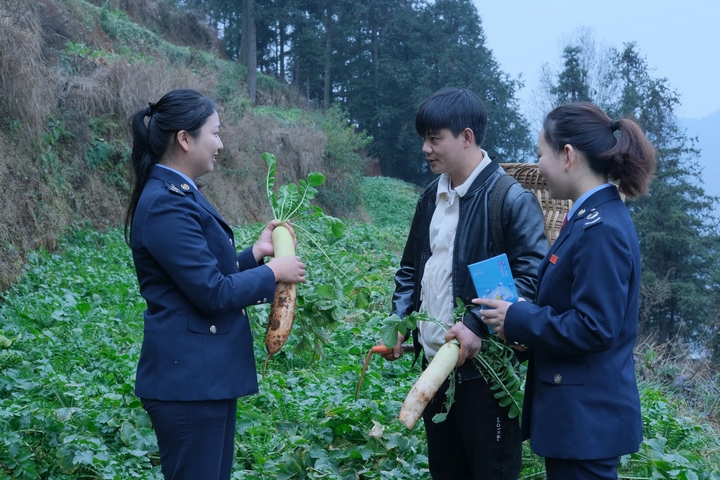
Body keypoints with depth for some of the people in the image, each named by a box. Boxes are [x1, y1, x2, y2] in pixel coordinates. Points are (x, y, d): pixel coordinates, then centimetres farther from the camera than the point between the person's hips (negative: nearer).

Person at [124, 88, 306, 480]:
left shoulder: (179, 194, 12)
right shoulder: (166, 205, -20)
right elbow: (212, 293, -21)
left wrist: (255, 253, 7)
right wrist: (273, 273, -8)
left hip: (208, 373, 10)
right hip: (188, 378, -10)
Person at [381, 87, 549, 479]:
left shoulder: (511, 198, -13)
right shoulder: (431, 197, 11)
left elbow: (534, 274, -19)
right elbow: (411, 268, 20)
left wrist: (478, 325, -26)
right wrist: (398, 322, 5)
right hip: (434, 362, 8)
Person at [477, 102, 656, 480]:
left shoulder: (601, 230, -22)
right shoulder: (591, 216, 9)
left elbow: (593, 328, -24)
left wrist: (517, 321, -15)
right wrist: (523, 319, 3)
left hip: (587, 416, -10)